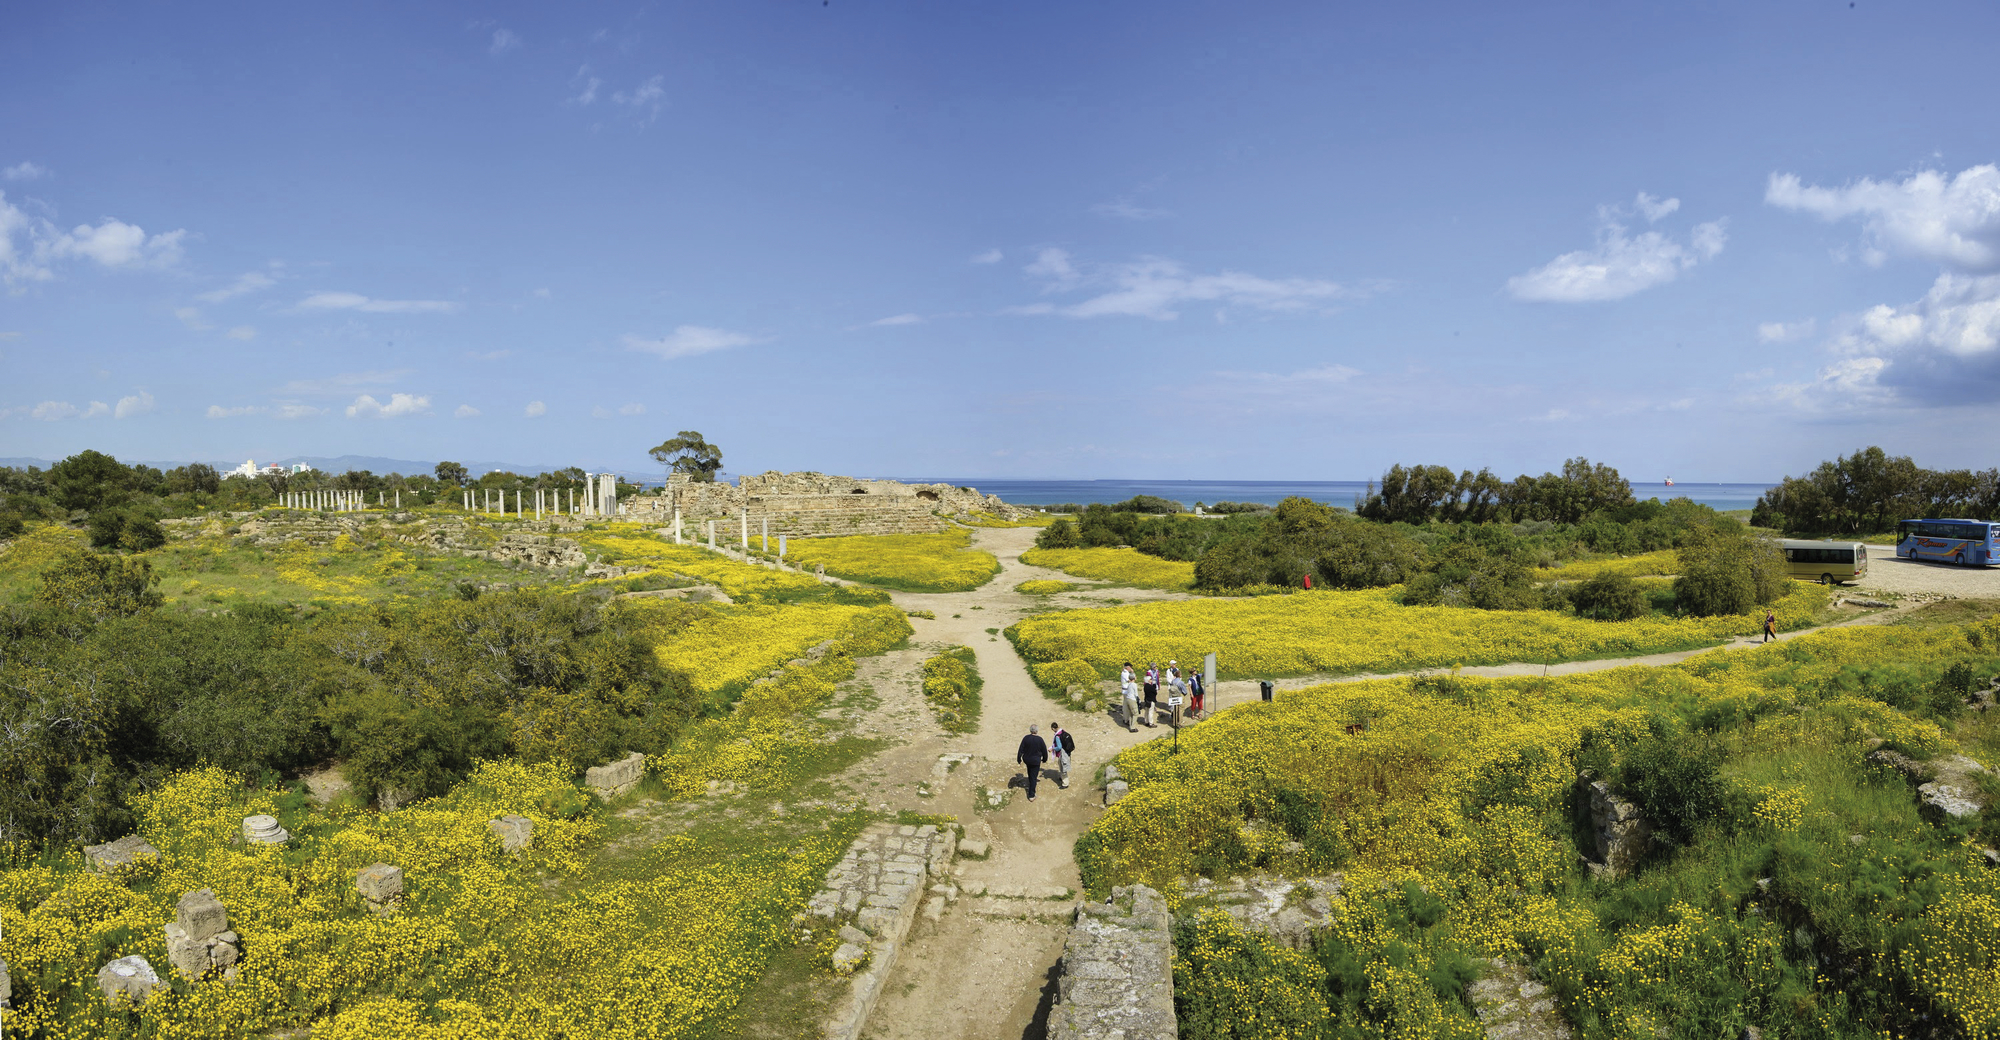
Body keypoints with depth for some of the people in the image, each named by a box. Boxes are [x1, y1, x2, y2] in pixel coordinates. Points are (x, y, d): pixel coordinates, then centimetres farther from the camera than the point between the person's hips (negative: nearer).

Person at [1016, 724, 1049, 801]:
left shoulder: (1026, 738, -13)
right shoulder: (1040, 739, -16)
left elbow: (1021, 750, -9)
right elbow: (1044, 751, -4)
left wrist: (1019, 759, 1)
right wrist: (1044, 759, 14)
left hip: (1026, 759, 2)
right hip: (1036, 761, -2)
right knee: (1033, 778, 5)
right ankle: (1031, 795, 7)